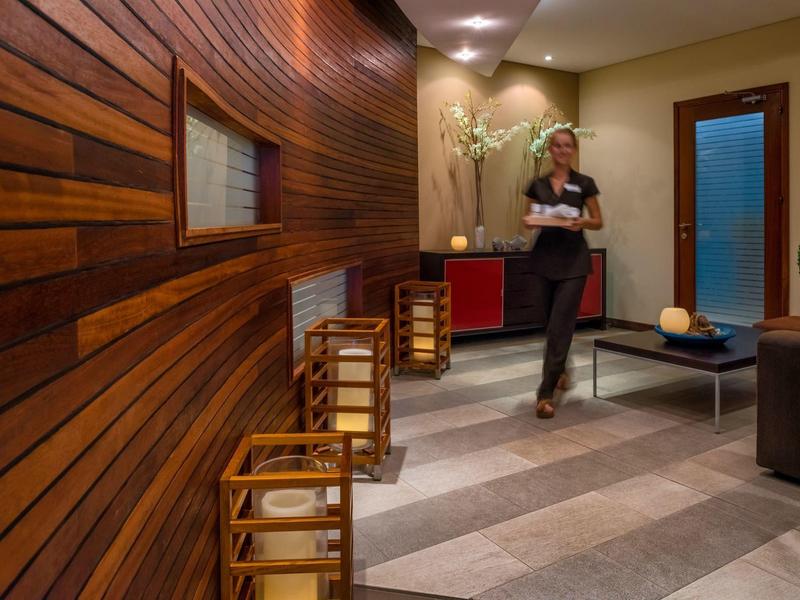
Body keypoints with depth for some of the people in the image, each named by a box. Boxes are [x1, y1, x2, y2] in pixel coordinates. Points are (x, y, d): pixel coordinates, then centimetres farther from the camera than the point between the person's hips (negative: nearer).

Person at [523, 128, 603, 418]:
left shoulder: (584, 183, 1)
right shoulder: (538, 184, 8)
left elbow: (598, 222, 4)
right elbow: (530, 220, 12)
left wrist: (582, 222, -18)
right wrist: (532, 221, -11)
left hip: (573, 260, -3)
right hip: (544, 257, 3)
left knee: (560, 326, -8)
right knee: (551, 322, 13)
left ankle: (545, 394, -5)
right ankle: (559, 371, 38)